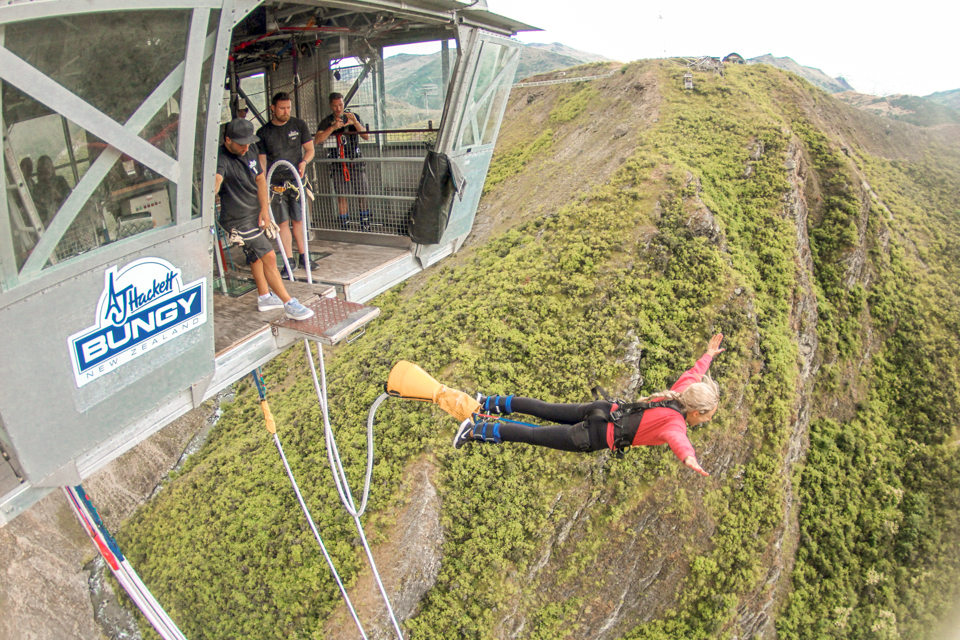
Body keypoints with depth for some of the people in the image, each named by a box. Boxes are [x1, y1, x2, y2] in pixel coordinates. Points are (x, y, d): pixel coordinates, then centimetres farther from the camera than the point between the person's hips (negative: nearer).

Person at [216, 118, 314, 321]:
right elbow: (216, 179, -44)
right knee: (269, 257, -13)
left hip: (256, 214, 9)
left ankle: (264, 297, 38)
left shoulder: (249, 153, 3)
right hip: (238, 220, -9)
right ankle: (289, 304, -7)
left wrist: (264, 209, -2)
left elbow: (260, 179, 8)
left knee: (256, 256, 22)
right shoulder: (221, 159, -24)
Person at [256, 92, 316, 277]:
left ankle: (303, 257, 19)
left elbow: (310, 149, 8)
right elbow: (262, 161, 5)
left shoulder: (299, 125, 6)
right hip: (275, 184, -1)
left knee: (299, 220, 7)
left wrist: (304, 162, -14)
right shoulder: (263, 132, 4)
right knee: (283, 223, 0)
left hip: (296, 180, 1)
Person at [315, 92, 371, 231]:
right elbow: (317, 140, -10)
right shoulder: (326, 122, 5)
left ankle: (366, 226, 7)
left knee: (363, 196, -4)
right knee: (341, 197, 0)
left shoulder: (353, 117, 6)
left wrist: (355, 122, -21)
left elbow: (366, 136, -4)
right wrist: (332, 128, -22)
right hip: (337, 164, 0)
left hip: (355, 162, 0)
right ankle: (343, 227, 9)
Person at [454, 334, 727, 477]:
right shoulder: (675, 422, -20)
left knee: (546, 410, 15)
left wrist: (709, 355, 38)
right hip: (597, 435, -7)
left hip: (603, 411, 7)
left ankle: (487, 403, 20)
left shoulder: (679, 395, 2)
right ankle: (475, 430, -1)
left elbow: (692, 374, 21)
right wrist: (688, 458, -66)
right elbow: (677, 439, -45)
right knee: (534, 435, -2)